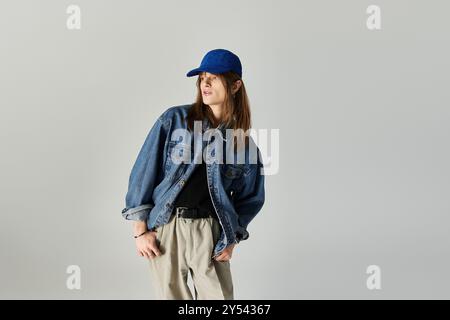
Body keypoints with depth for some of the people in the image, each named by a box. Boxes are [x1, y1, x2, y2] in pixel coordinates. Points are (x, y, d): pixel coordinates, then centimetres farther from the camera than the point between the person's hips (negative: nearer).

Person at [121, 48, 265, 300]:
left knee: (218, 295, 2)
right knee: (173, 295, 7)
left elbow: (251, 197, 12)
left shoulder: (244, 142, 4)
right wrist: (141, 229, -4)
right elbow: (145, 170, -1)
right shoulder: (174, 119, 0)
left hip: (210, 231, 1)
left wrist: (232, 238, 0)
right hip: (165, 227, 0)